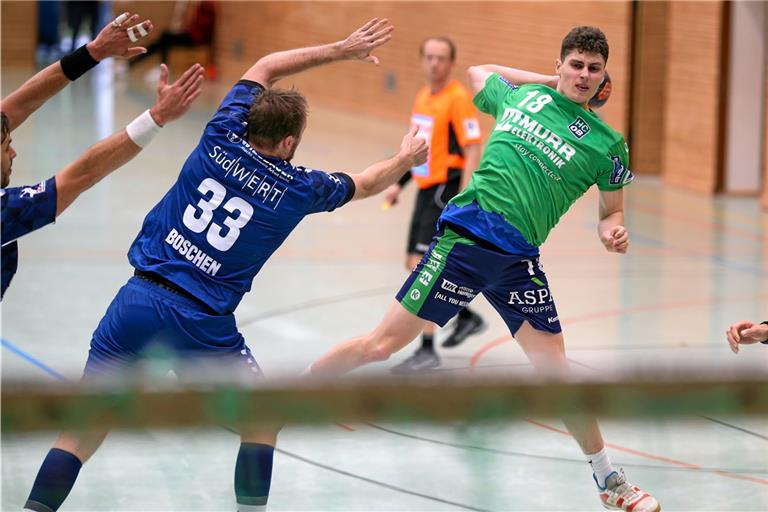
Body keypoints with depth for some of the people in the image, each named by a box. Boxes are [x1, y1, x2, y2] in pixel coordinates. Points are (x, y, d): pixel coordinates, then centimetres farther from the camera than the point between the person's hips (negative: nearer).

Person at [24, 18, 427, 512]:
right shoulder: (299, 188, 1)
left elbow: (265, 68, 24)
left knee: (82, 431, 6)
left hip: (136, 301, 3)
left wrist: (341, 49, 29)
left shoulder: (221, 140, 5)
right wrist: (407, 159, 44)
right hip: (200, 323, -3)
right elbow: (366, 183, 23)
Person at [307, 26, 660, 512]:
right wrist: (550, 83, 23)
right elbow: (477, 72, 29)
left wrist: (613, 230, -8)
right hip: (465, 232, 0)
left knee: (556, 371, -3)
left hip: (518, 260, 0)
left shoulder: (607, 144, 4)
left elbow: (611, 211, 16)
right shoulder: (519, 95, 7)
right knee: (382, 344, -1)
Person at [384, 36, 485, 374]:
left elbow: (472, 151, -19)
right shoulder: (423, 97, 11)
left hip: (446, 191, -9)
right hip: (426, 190, 9)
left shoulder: (458, 98, -14)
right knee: (415, 264, 18)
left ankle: (427, 350, -10)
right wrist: (399, 184, 20)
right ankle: (467, 317, 35)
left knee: (421, 266, -14)